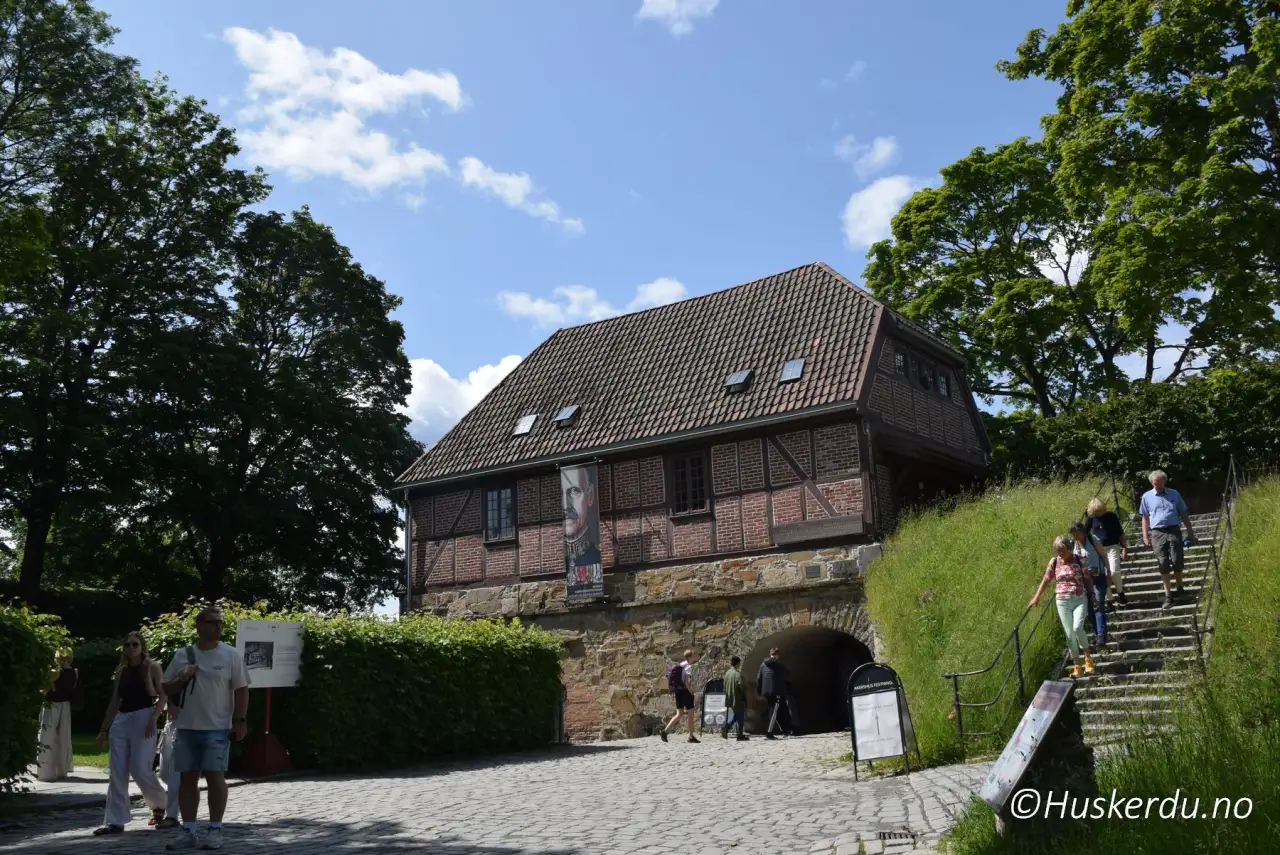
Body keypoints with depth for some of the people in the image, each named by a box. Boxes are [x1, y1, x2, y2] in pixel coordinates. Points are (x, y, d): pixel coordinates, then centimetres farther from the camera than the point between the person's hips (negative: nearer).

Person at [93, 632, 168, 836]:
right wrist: (103, 729, 14)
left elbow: (162, 697, -4)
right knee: (116, 773, 0)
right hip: (120, 721, 5)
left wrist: (153, 719, -18)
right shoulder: (121, 671, 13)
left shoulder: (152, 667, -1)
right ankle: (115, 821, 3)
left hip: (142, 719, -5)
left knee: (140, 769, -8)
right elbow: (114, 702, 16)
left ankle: (159, 804, 19)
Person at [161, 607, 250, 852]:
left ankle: (215, 831, 5)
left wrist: (239, 721, -9)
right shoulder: (182, 655, 6)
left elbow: (241, 690, -3)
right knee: (188, 778, 7)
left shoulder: (231, 654, -3)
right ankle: (189, 832, 15)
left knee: (215, 776, -4)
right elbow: (166, 689, 11)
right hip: (186, 727, 4)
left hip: (217, 728, -3)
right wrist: (182, 679, -9)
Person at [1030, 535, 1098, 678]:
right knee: (1069, 634, 1)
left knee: (1077, 628, -22)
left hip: (1080, 599, -2)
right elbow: (1046, 580, 12)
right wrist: (1036, 597, 12)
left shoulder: (1078, 560, -2)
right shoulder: (1054, 562, 2)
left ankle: (1088, 657, 1)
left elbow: (1087, 580, 12)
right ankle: (1076, 666, 12)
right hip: (1063, 602, 2)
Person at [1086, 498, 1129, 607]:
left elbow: (1120, 533, 1)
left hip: (1112, 547, -2)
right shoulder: (1091, 518, 0)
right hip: (1098, 549, 2)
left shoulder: (1111, 516, -4)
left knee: (1114, 571, -17)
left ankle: (1121, 593, 7)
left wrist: (1124, 548, -1)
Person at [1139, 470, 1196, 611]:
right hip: (1157, 533, 0)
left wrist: (1190, 533, 9)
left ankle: (1179, 588, 22)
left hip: (1174, 531, 0)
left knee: (1177, 562, 0)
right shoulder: (1147, 497, 8)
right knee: (1163, 564, -2)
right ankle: (1168, 596, 2)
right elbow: (1145, 518, 11)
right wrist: (1145, 537, 5)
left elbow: (1183, 514, 12)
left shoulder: (1173, 494, 9)